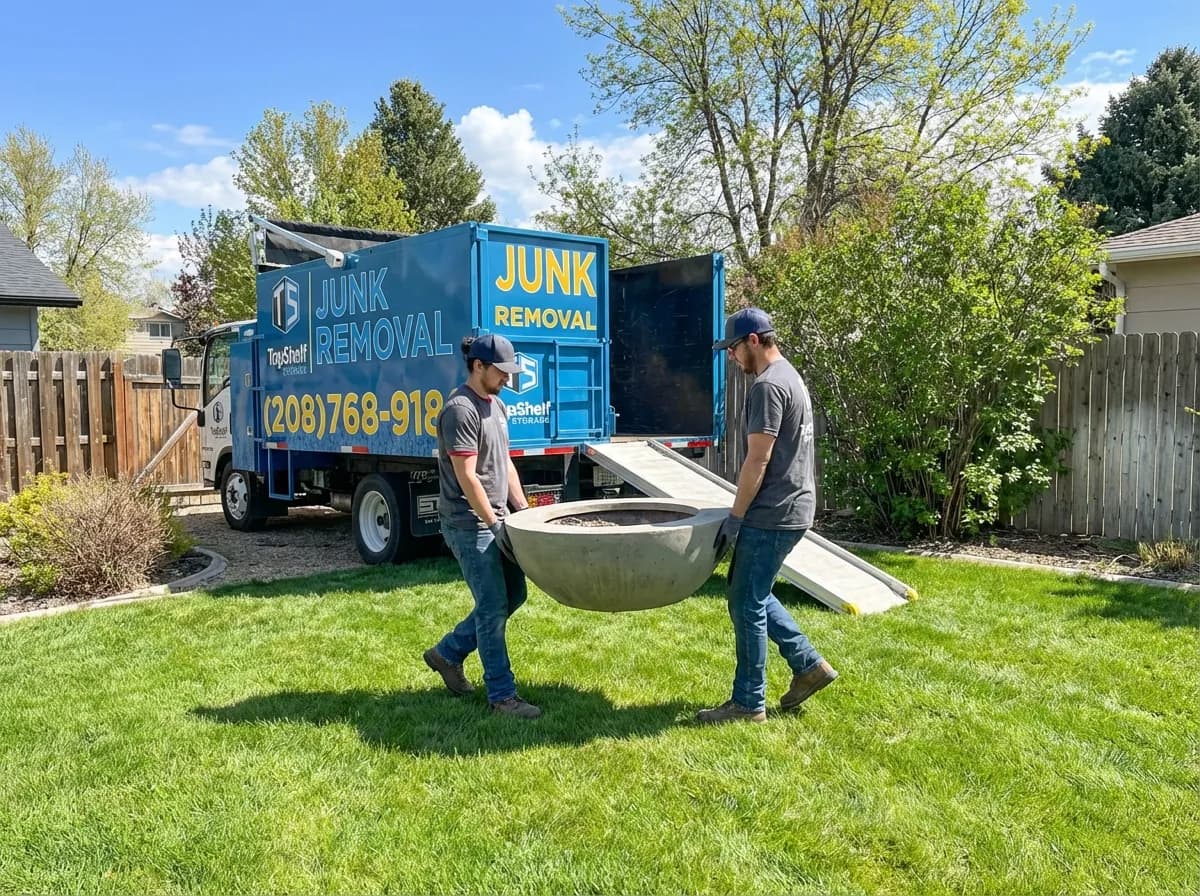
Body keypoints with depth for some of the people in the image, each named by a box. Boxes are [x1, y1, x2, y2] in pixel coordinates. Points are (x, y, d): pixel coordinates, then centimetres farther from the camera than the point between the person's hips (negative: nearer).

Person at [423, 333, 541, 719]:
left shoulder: (497, 406, 13)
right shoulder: (460, 409, -16)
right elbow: (467, 477, -20)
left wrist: (523, 511, 13)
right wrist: (495, 525, -18)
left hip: (495, 519, 10)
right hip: (469, 524, -9)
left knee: (513, 595, 14)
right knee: (493, 606, -5)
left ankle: (447, 653, 28)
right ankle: (502, 694, 6)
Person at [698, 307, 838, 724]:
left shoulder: (768, 386, -16)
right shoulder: (789, 377, 16)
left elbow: (757, 461, -20)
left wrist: (735, 518, -15)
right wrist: (743, 514, 22)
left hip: (772, 516, -10)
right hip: (791, 510, 10)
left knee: (746, 603, -1)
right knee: (752, 594, 20)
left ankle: (748, 703, 9)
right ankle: (808, 665, 24)